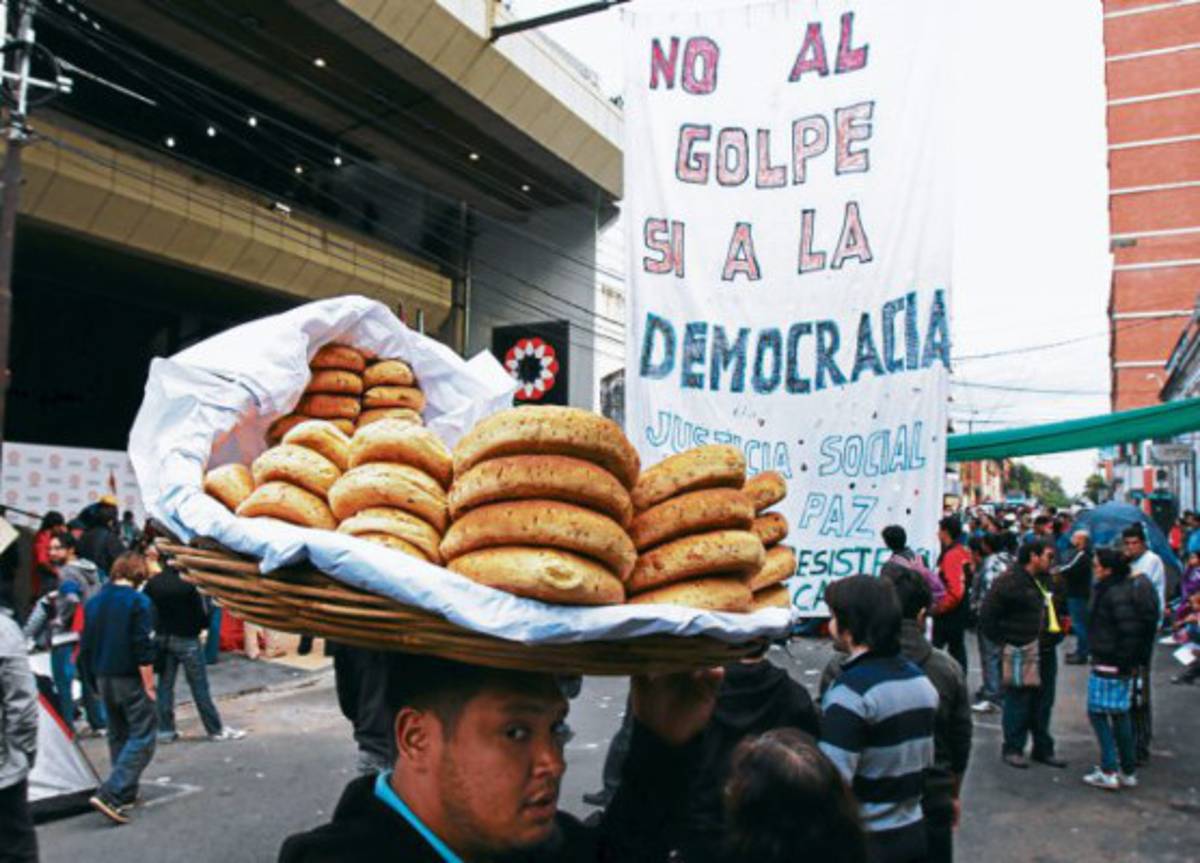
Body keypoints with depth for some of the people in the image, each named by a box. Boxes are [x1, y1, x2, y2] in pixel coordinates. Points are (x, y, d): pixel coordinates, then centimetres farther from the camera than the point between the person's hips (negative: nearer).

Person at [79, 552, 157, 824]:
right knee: (142, 738, -3)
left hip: (104, 679, 7)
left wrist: (97, 675, 21)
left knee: (118, 735, 19)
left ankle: (126, 793, 25)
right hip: (131, 679, -7)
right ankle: (109, 794, -15)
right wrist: (149, 686, -11)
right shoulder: (138, 602, -14)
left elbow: (86, 647, 12)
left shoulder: (93, 602, 8)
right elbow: (142, 648, -17)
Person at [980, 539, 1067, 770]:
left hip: (1047, 652, 8)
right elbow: (987, 616, -12)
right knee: (1018, 703, 0)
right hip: (1022, 653, -8)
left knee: (1044, 703, 14)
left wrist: (1056, 635, 14)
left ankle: (1043, 748, 25)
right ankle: (1012, 749, 10)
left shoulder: (1047, 580, 12)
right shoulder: (1010, 582, -13)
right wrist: (1003, 642, -11)